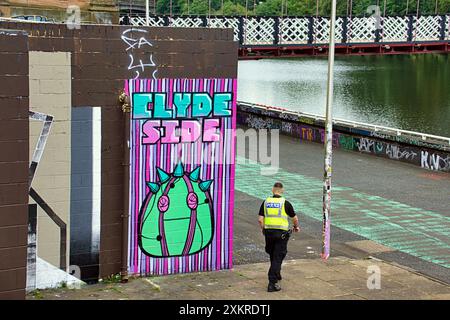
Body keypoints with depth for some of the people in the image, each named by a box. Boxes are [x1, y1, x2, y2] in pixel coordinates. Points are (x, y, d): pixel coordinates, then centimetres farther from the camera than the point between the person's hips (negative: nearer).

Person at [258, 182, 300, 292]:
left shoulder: (266, 202, 3)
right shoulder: (285, 203, -5)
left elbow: (260, 219, 0)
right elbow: (294, 218, 5)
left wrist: (263, 229, 18)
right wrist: (296, 227, 25)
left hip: (268, 232, 4)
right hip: (281, 233, -3)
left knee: (273, 256, 22)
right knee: (277, 258, -2)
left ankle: (276, 275, 38)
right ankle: (272, 283, -7)